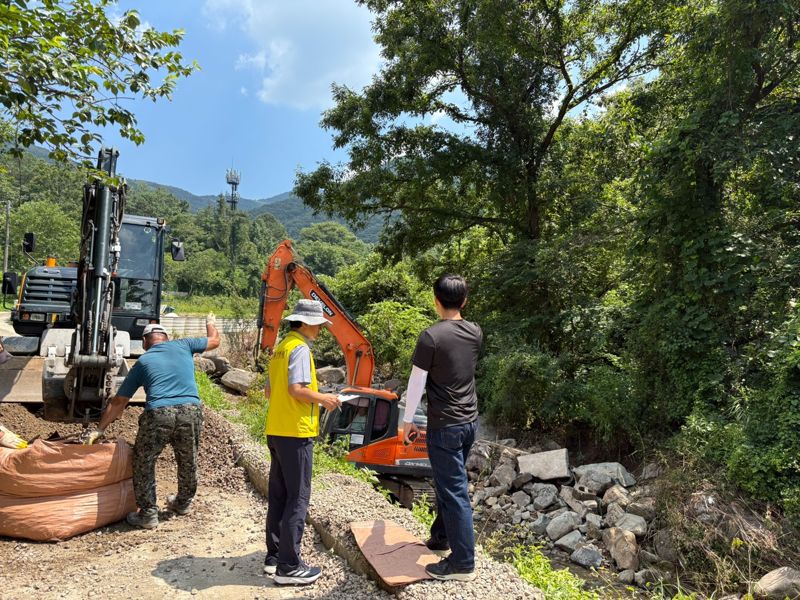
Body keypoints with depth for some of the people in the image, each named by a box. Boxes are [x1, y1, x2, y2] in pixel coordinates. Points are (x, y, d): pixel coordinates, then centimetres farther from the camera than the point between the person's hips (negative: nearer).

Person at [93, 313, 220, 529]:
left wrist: (100, 429, 27)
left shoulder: (143, 362, 17)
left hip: (158, 414, -2)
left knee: (143, 462, 19)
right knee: (188, 461, 23)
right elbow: (214, 341, 34)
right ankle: (184, 503, 42)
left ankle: (148, 514, 20)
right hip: (191, 411, 2)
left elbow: (119, 402, 18)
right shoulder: (182, 345, 18)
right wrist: (211, 323, 55)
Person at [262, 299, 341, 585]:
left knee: (278, 495, 15)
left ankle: (274, 556, 25)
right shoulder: (300, 348, -14)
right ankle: (288, 566, 5)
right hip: (295, 432, -9)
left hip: (276, 431, 9)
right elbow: (297, 389, -23)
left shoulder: (281, 347, 15)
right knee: (298, 498, -1)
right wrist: (323, 399, -8)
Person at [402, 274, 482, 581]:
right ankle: (441, 535, 39)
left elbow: (416, 382, -13)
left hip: (444, 426, -7)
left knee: (454, 491, 2)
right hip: (470, 421, 7)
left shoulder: (431, 336, -18)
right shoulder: (475, 332, 1)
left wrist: (408, 420, -2)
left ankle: (463, 563, 13)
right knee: (448, 482, 23)